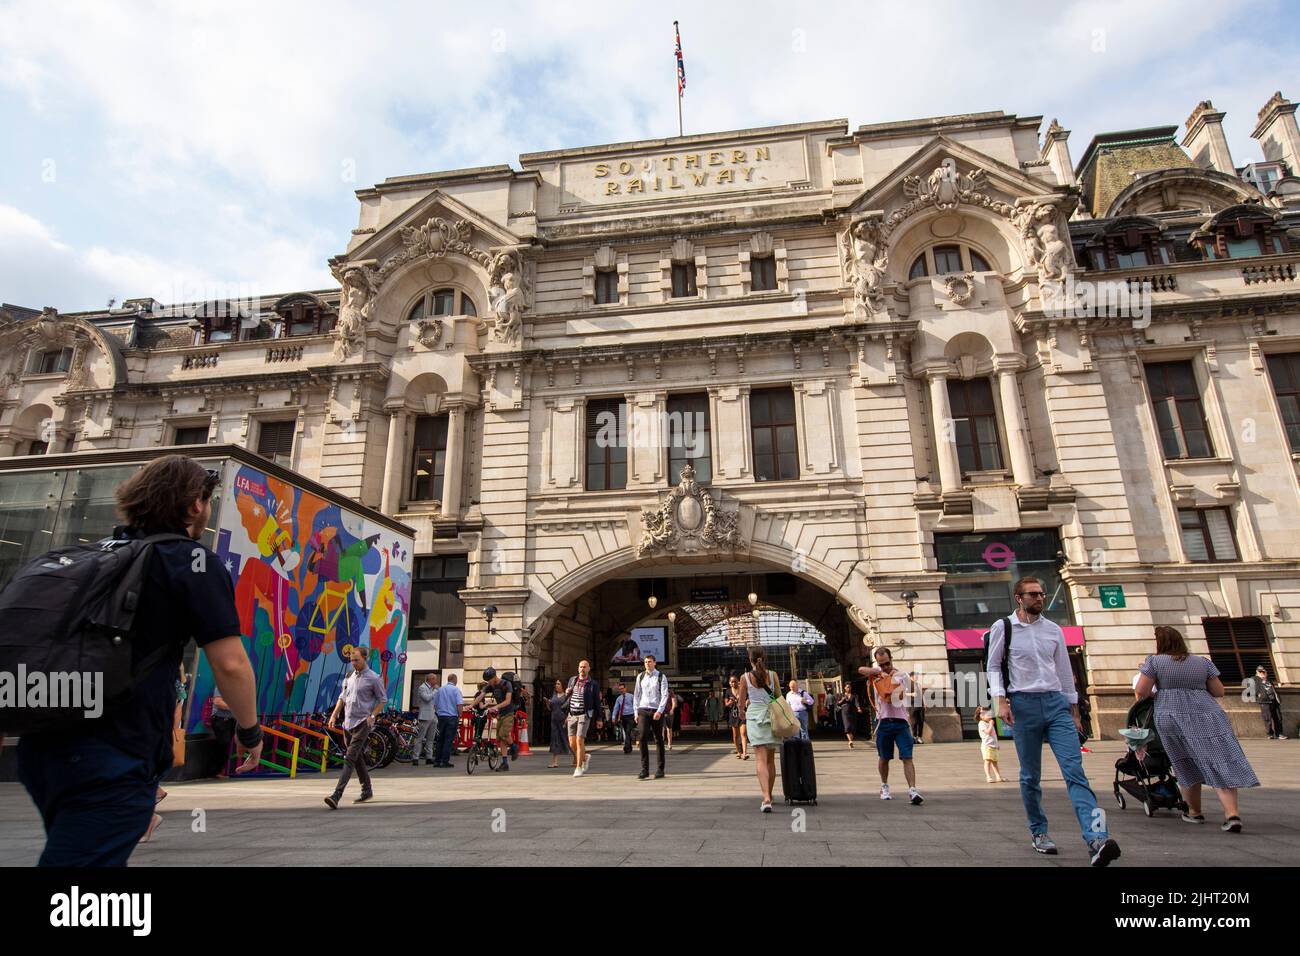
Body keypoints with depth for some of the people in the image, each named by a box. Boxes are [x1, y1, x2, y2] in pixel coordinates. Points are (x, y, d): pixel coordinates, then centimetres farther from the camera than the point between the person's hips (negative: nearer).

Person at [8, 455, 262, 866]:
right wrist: (249, 731, 1)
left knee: (82, 851, 27)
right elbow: (230, 663, -13)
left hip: (45, 744, 8)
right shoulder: (194, 560, -8)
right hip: (113, 757, -8)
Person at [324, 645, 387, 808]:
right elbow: (342, 697, 19)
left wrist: (372, 716, -12)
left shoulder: (374, 678, -7)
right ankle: (367, 791, 27)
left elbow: (383, 699, -2)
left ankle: (336, 795, -19)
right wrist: (334, 715, 9)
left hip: (362, 723, -7)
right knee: (357, 758, 15)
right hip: (347, 723, 7)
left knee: (350, 758, -14)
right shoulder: (349, 676, 11)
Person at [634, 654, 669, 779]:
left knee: (658, 740, 4)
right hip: (643, 711, 2)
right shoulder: (640, 676, 9)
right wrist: (636, 712, 6)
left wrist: (659, 711, -16)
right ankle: (644, 769, -6)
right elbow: (636, 695, 12)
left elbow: (665, 695, -5)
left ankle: (660, 769, 13)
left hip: (657, 711, -2)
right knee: (643, 739, -9)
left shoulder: (661, 677, 0)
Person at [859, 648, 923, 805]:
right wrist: (879, 671, -25)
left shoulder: (902, 675, 3)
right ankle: (884, 787, 29)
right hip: (884, 721, 1)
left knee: (907, 757, -8)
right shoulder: (875, 674, 2)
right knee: (884, 758, 12)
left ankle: (912, 791, -10)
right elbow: (861, 670, -17)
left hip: (901, 721, 0)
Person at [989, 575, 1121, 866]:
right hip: (1023, 704, -2)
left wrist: (1074, 711, 17)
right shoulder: (1003, 627, 1)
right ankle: (1038, 832, 22)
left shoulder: (1053, 630, 12)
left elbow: (1064, 670, 17)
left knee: (1075, 770, -11)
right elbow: (994, 667, 3)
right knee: (1031, 776, 7)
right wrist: (1001, 701, -9)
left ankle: (1096, 840, -19)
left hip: (1056, 703, 2)